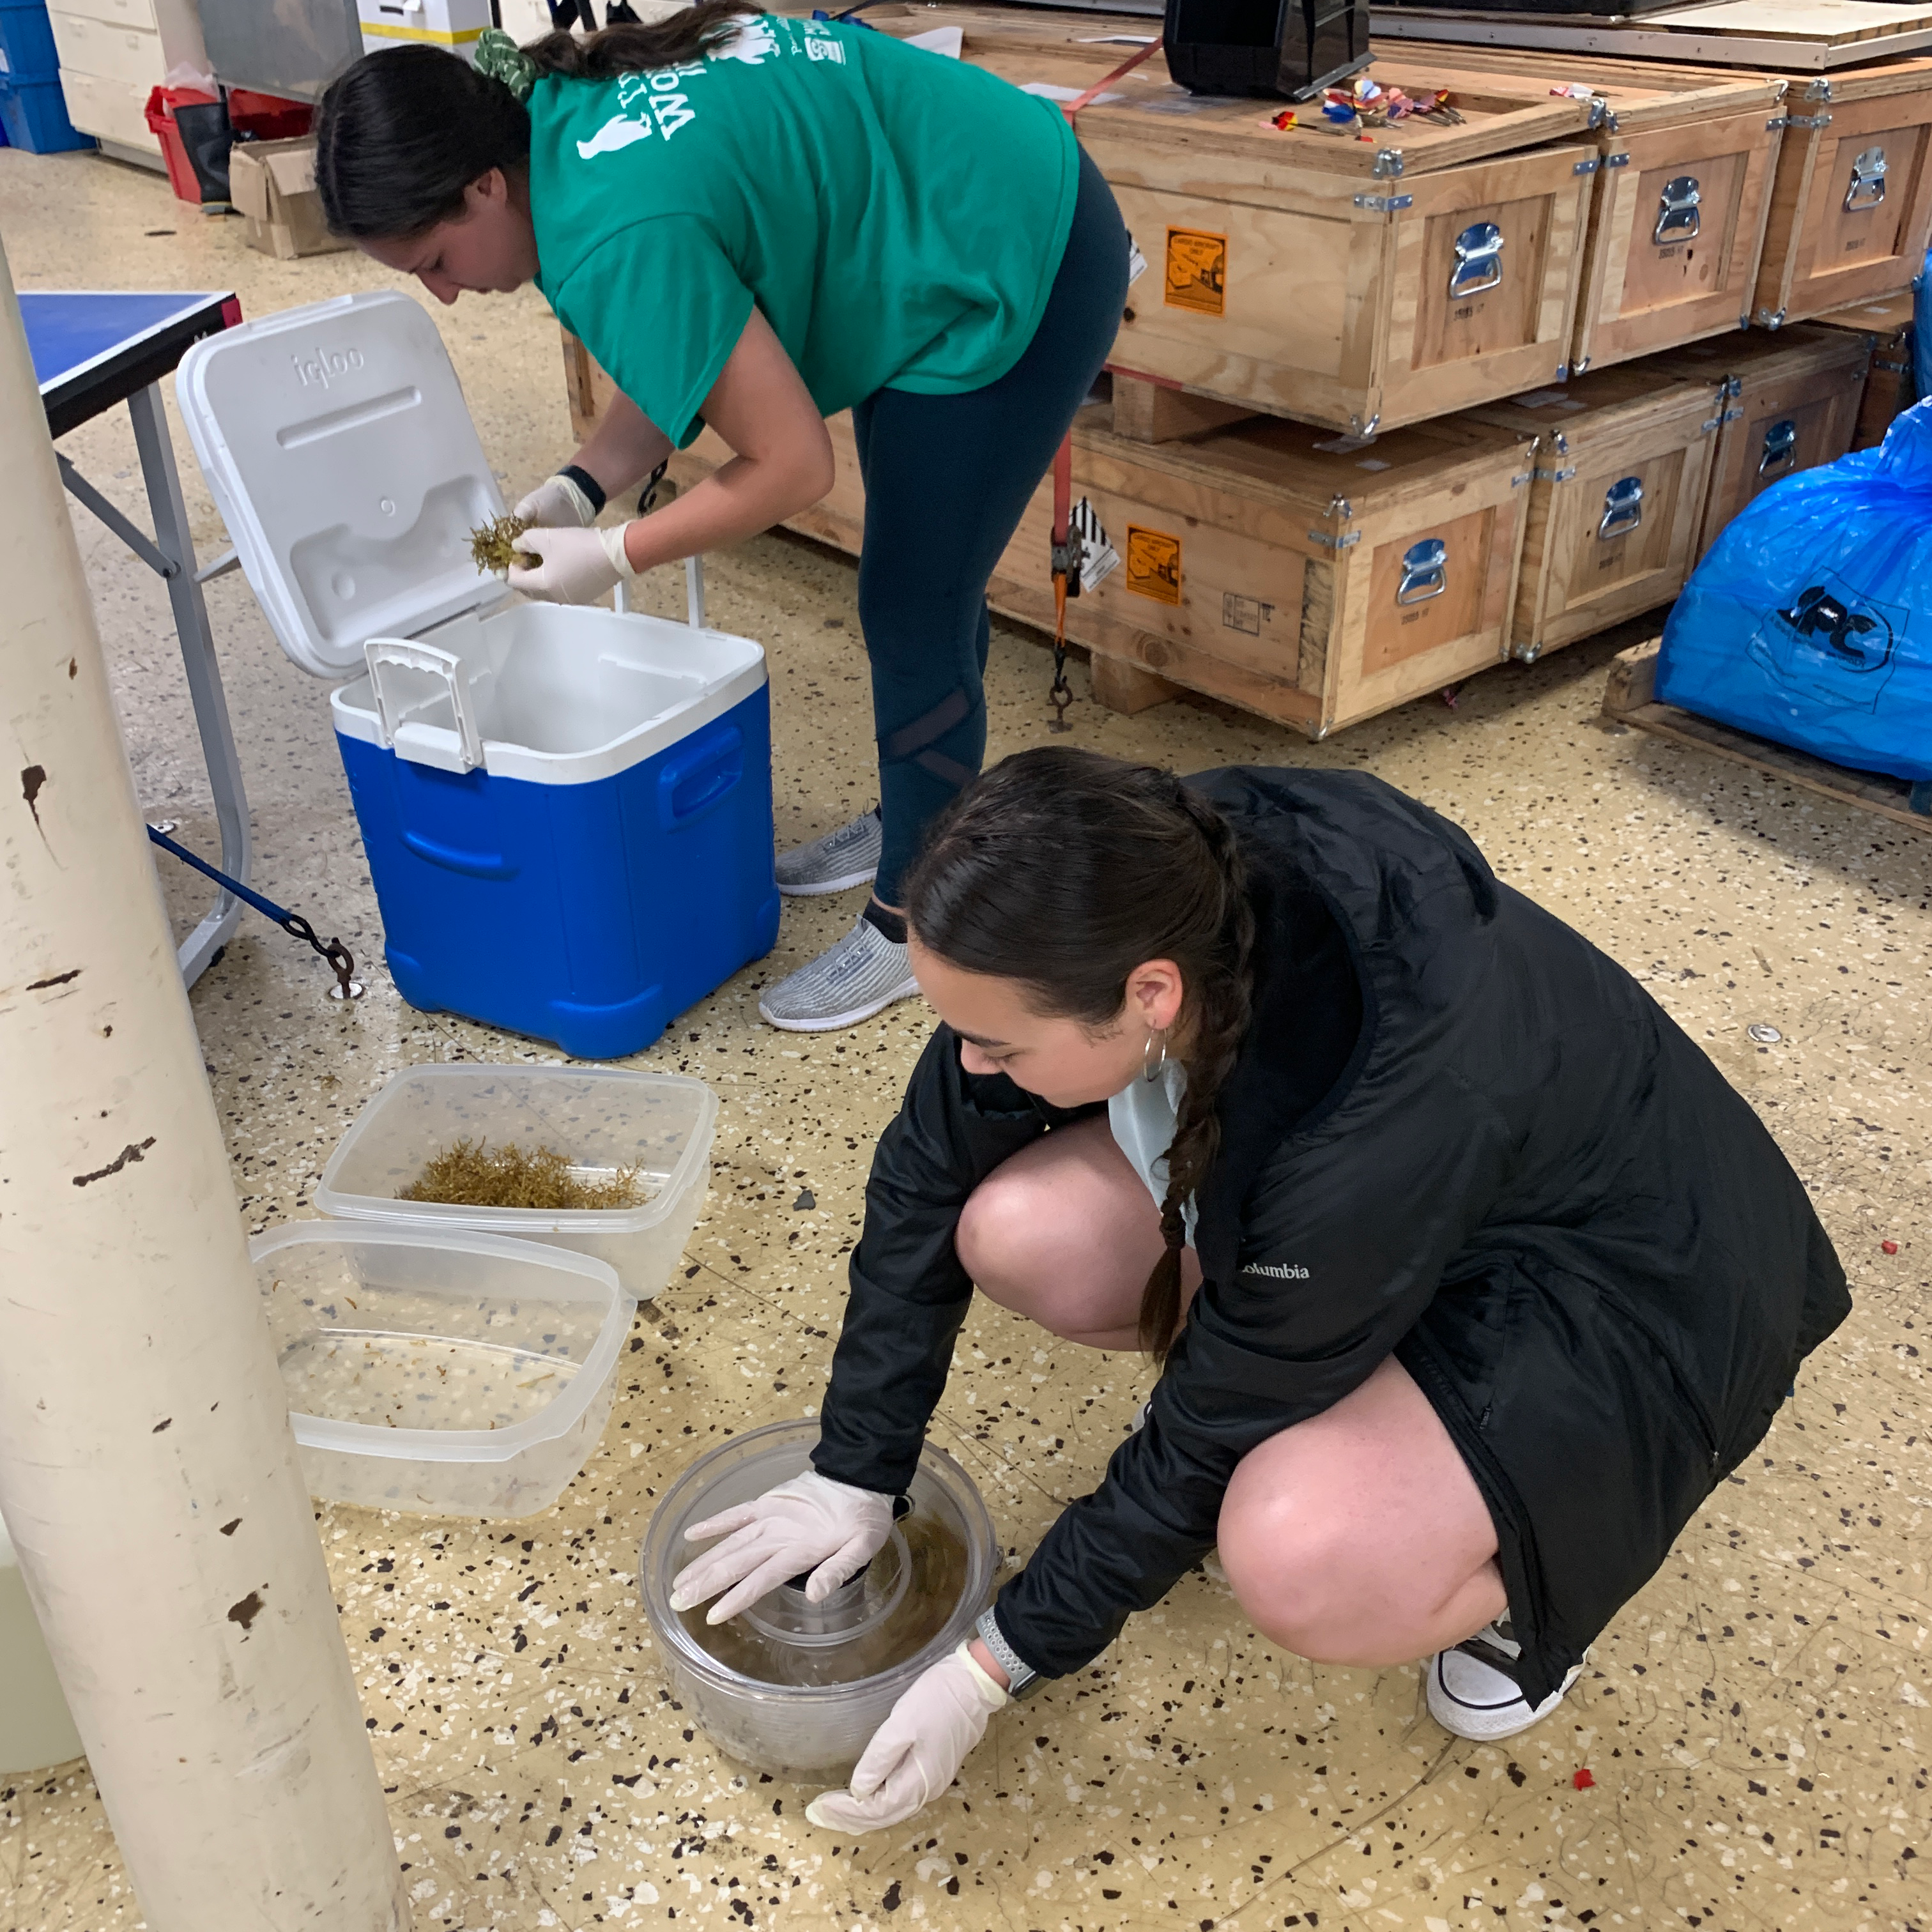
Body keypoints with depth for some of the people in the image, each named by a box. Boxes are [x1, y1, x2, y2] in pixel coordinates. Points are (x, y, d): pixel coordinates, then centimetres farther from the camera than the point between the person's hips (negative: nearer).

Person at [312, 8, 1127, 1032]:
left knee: (915, 613, -2)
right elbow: (695, 351, 7)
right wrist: (581, 485, -5)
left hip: (1012, 274, -10)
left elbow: (791, 464, -25)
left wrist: (614, 556, -15)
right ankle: (913, 819, 39)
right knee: (917, 584, 20)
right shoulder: (562, 108, -2)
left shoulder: (621, 237, -31)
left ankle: (912, 927, 13)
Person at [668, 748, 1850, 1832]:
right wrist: (855, 1474, -7)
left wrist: (997, 1670, -13)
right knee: (1018, 1233, -16)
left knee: (1301, 1564, -34)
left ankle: (1529, 1564, 1)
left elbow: (1212, 1436, -24)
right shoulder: (1141, 896, -24)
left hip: (1625, 1284, -6)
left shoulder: (1375, 1125, -40)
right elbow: (931, 1171, -11)